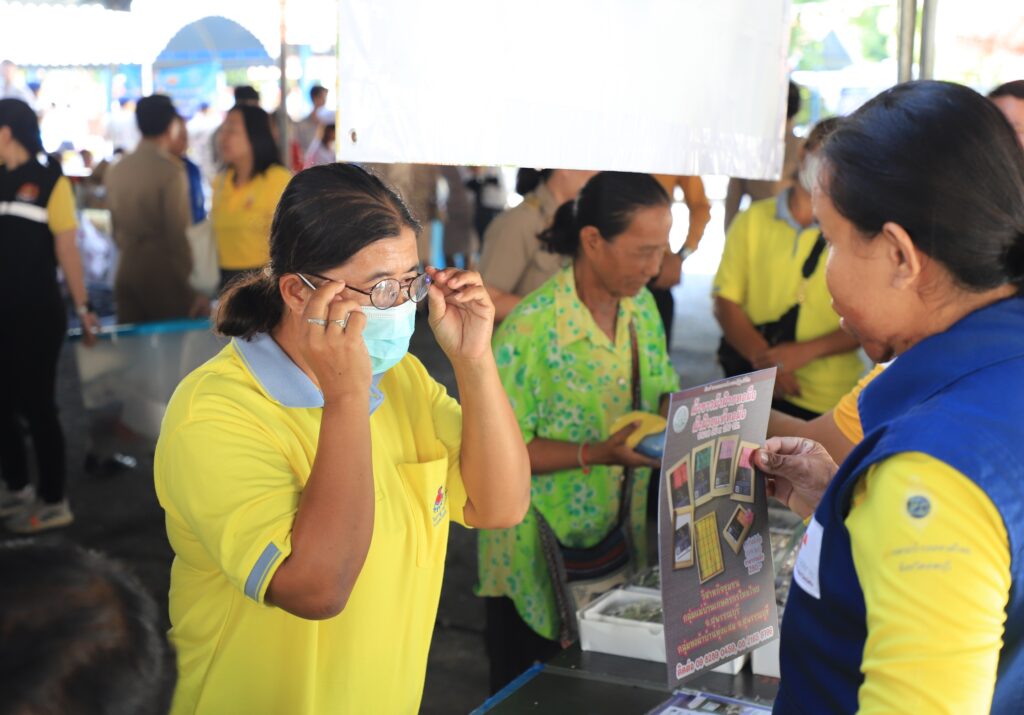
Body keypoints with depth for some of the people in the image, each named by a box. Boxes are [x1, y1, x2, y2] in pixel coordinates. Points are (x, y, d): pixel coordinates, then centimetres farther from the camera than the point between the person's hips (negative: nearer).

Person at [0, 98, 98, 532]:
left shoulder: (48, 181, -8)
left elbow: (67, 250, -7)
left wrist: (82, 308, -8)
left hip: (38, 313, -6)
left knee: (38, 406, 2)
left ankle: (54, 503, 14)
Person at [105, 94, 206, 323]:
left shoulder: (115, 170, 8)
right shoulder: (170, 171, -13)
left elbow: (116, 228, 13)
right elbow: (178, 233, -15)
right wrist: (192, 291, -10)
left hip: (126, 268, 7)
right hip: (162, 270, -6)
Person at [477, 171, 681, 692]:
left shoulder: (642, 307, -1)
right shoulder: (530, 328, -23)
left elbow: (661, 395, 10)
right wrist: (600, 454, -28)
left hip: (620, 541, 6)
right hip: (541, 554, -6)